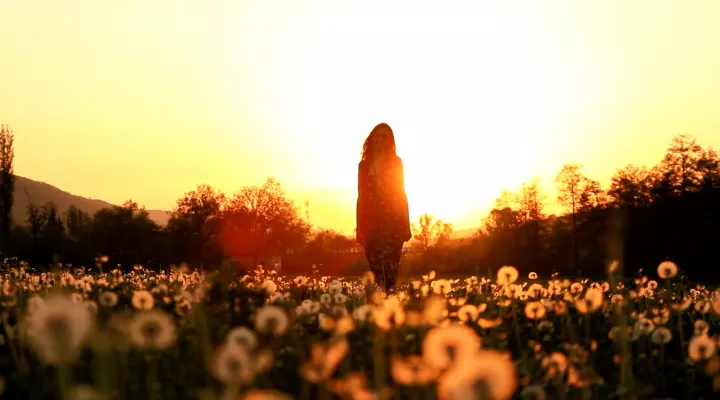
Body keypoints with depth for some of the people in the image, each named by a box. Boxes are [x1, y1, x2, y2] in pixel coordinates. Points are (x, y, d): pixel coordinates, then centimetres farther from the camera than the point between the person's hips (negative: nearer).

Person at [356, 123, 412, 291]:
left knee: (390, 268, -12)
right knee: (375, 268, 0)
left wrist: (406, 224, 2)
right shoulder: (364, 165, 12)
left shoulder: (396, 163, 8)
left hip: (392, 220, -2)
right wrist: (359, 227, 7)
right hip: (371, 221, 2)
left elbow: (401, 193, 7)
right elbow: (361, 196, 12)